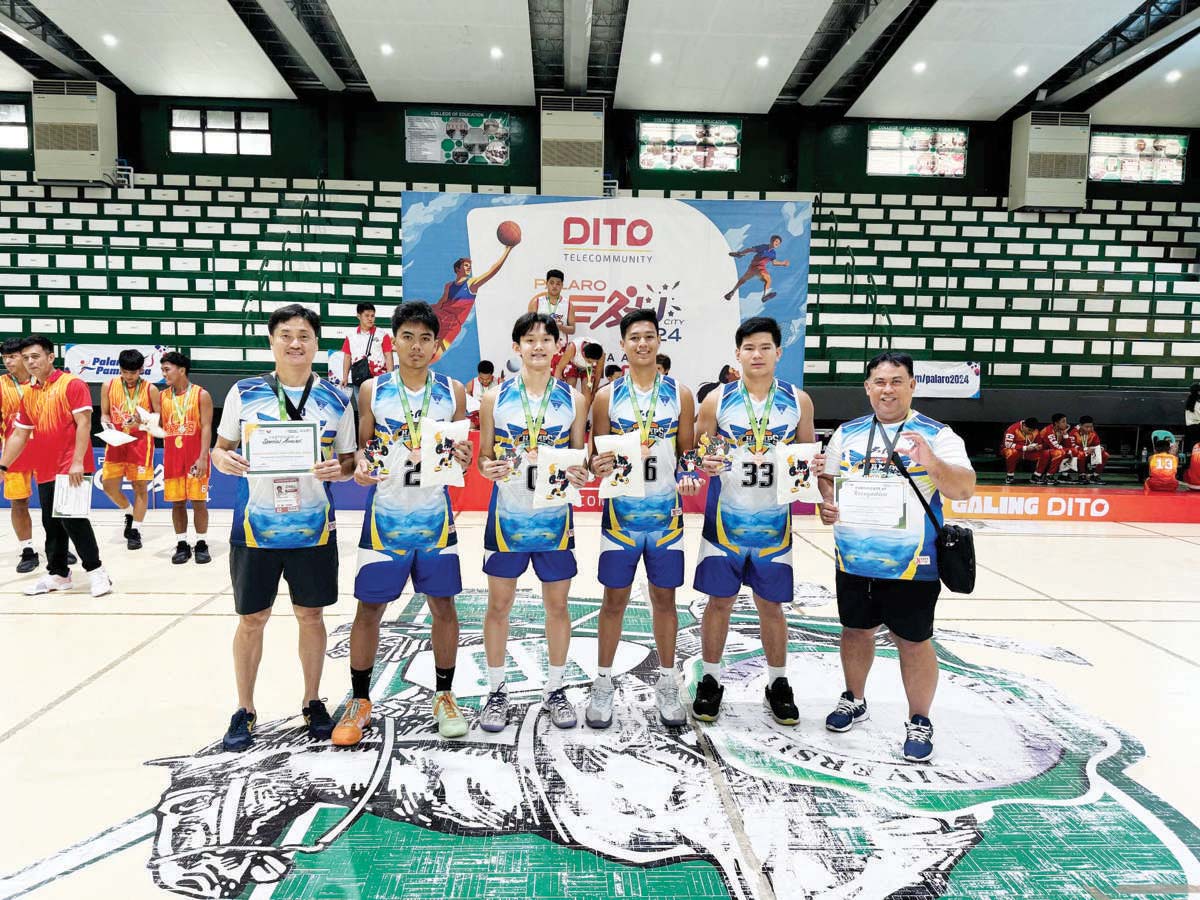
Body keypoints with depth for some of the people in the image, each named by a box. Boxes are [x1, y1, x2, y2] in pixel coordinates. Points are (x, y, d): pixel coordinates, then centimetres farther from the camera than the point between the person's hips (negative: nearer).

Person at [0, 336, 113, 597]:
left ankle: (96, 571, -1)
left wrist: (77, 462, -19)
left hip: (71, 469, -7)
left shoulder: (72, 384, -7)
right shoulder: (28, 394, 13)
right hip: (44, 471, 7)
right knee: (51, 524, 12)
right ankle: (58, 573, 22)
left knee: (72, 518, -11)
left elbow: (83, 423, -13)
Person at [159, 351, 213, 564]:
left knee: (198, 500, 0)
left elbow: (206, 428, -9)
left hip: (195, 456, -4)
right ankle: (182, 544, 14)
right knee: (177, 502, 6)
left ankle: (201, 544, 9)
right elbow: (160, 428, 13)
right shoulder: (162, 396, 9)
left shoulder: (201, 395, -5)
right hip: (172, 456, 4)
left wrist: (202, 457, -16)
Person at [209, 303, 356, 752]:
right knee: (251, 619, 8)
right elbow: (220, 449, 7)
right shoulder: (244, 393, 0)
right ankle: (244, 711, 25)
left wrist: (339, 470, -15)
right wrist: (222, 460, -15)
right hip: (256, 526, 0)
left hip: (313, 528, 0)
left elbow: (348, 460, 7)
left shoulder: (336, 400, 1)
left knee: (310, 614, 10)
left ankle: (312, 702, 29)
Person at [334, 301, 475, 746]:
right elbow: (361, 445, 5)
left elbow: (463, 457, 7)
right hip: (386, 515, 0)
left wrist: (462, 457, -16)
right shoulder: (372, 390, 0)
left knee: (443, 607, 5)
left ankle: (444, 696, 23)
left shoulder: (453, 392, 2)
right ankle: (359, 700, 22)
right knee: (369, 608, 4)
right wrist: (360, 464, -17)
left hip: (435, 517, 1)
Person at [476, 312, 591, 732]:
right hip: (507, 513, 0)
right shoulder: (496, 397, 0)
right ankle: (496, 691, 24)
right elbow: (483, 457, 4)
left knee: (557, 604, 9)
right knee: (499, 604, 7)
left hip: (555, 515, 1)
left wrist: (580, 475, -15)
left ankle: (555, 689, 26)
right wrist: (489, 469, -18)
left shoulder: (573, 398, 2)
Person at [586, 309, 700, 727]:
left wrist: (689, 476, -14)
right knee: (614, 599, 6)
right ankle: (603, 684, 20)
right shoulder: (607, 396, 1)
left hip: (666, 513, 1)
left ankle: (667, 684, 25)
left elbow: (688, 453, 8)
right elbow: (596, 455, 4)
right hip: (621, 511, -1)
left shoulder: (680, 394, 3)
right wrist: (598, 466, -20)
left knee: (664, 598, 10)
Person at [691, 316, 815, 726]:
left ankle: (778, 684, 28)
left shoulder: (798, 401, 1)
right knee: (719, 601, 6)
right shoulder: (718, 400, -2)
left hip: (774, 522, 1)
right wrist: (704, 464, -18)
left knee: (771, 605, 10)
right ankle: (711, 681, 24)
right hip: (724, 519, -1)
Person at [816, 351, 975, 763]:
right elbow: (827, 477, 13)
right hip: (854, 558, 4)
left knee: (913, 641, 6)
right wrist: (826, 503, -8)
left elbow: (965, 489, -13)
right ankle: (854, 701, 38)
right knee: (856, 629, 18)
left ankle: (919, 721, 23)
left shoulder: (937, 434, -5)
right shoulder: (847, 433, 7)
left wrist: (932, 463, -31)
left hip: (911, 562, -4)